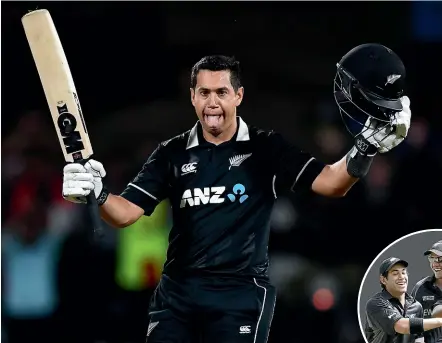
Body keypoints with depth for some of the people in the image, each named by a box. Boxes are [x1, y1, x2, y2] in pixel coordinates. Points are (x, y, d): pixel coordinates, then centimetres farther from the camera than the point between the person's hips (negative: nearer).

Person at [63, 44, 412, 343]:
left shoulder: (266, 149, -1)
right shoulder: (172, 154, 8)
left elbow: (330, 183, -9)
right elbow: (125, 212, 4)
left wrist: (366, 149, -28)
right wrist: (98, 194, -18)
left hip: (242, 293, -3)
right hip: (176, 291, 3)